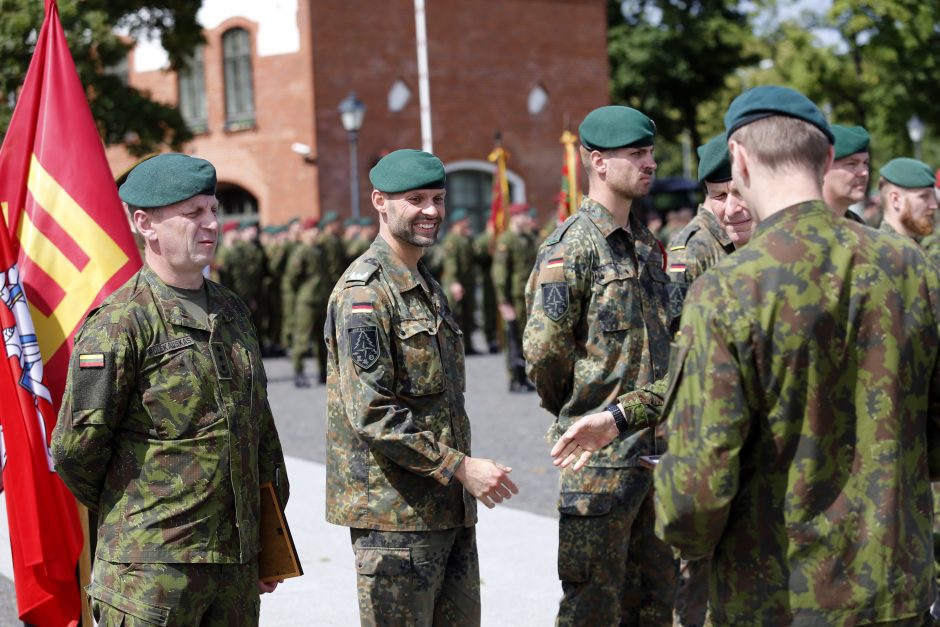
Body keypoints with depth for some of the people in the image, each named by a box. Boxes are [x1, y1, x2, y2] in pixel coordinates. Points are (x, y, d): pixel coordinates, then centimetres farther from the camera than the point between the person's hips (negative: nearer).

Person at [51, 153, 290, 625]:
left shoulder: (232, 313, 13)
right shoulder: (119, 323, -11)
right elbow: (76, 448, -10)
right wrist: (129, 514, 5)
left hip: (238, 564, 7)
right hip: (154, 568, -7)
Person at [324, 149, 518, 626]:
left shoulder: (427, 286, 17)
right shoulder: (365, 291, -13)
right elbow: (371, 413, -21)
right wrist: (461, 467, -21)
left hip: (450, 510, 9)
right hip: (394, 514, -9)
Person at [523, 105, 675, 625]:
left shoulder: (646, 245, 14)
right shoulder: (572, 246, -13)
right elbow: (543, 349, -16)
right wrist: (578, 413, -2)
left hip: (654, 446, 8)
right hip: (601, 453, -8)